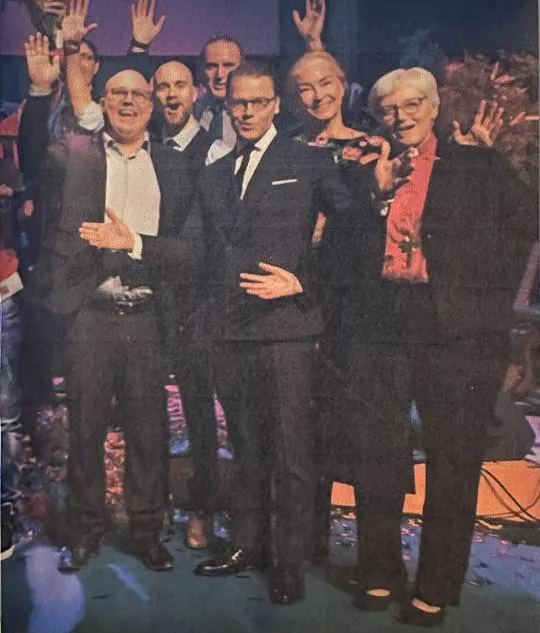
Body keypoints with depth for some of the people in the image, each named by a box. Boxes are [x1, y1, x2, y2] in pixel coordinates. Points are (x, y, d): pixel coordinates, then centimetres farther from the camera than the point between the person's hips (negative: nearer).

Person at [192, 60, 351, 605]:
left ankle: (290, 561, 14)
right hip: (230, 331, 5)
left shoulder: (310, 164, 2)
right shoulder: (213, 176, 19)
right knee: (246, 446, 14)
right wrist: (210, 318, 10)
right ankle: (249, 543, 28)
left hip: (286, 325, -5)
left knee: (290, 450, 0)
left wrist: (303, 284, -12)